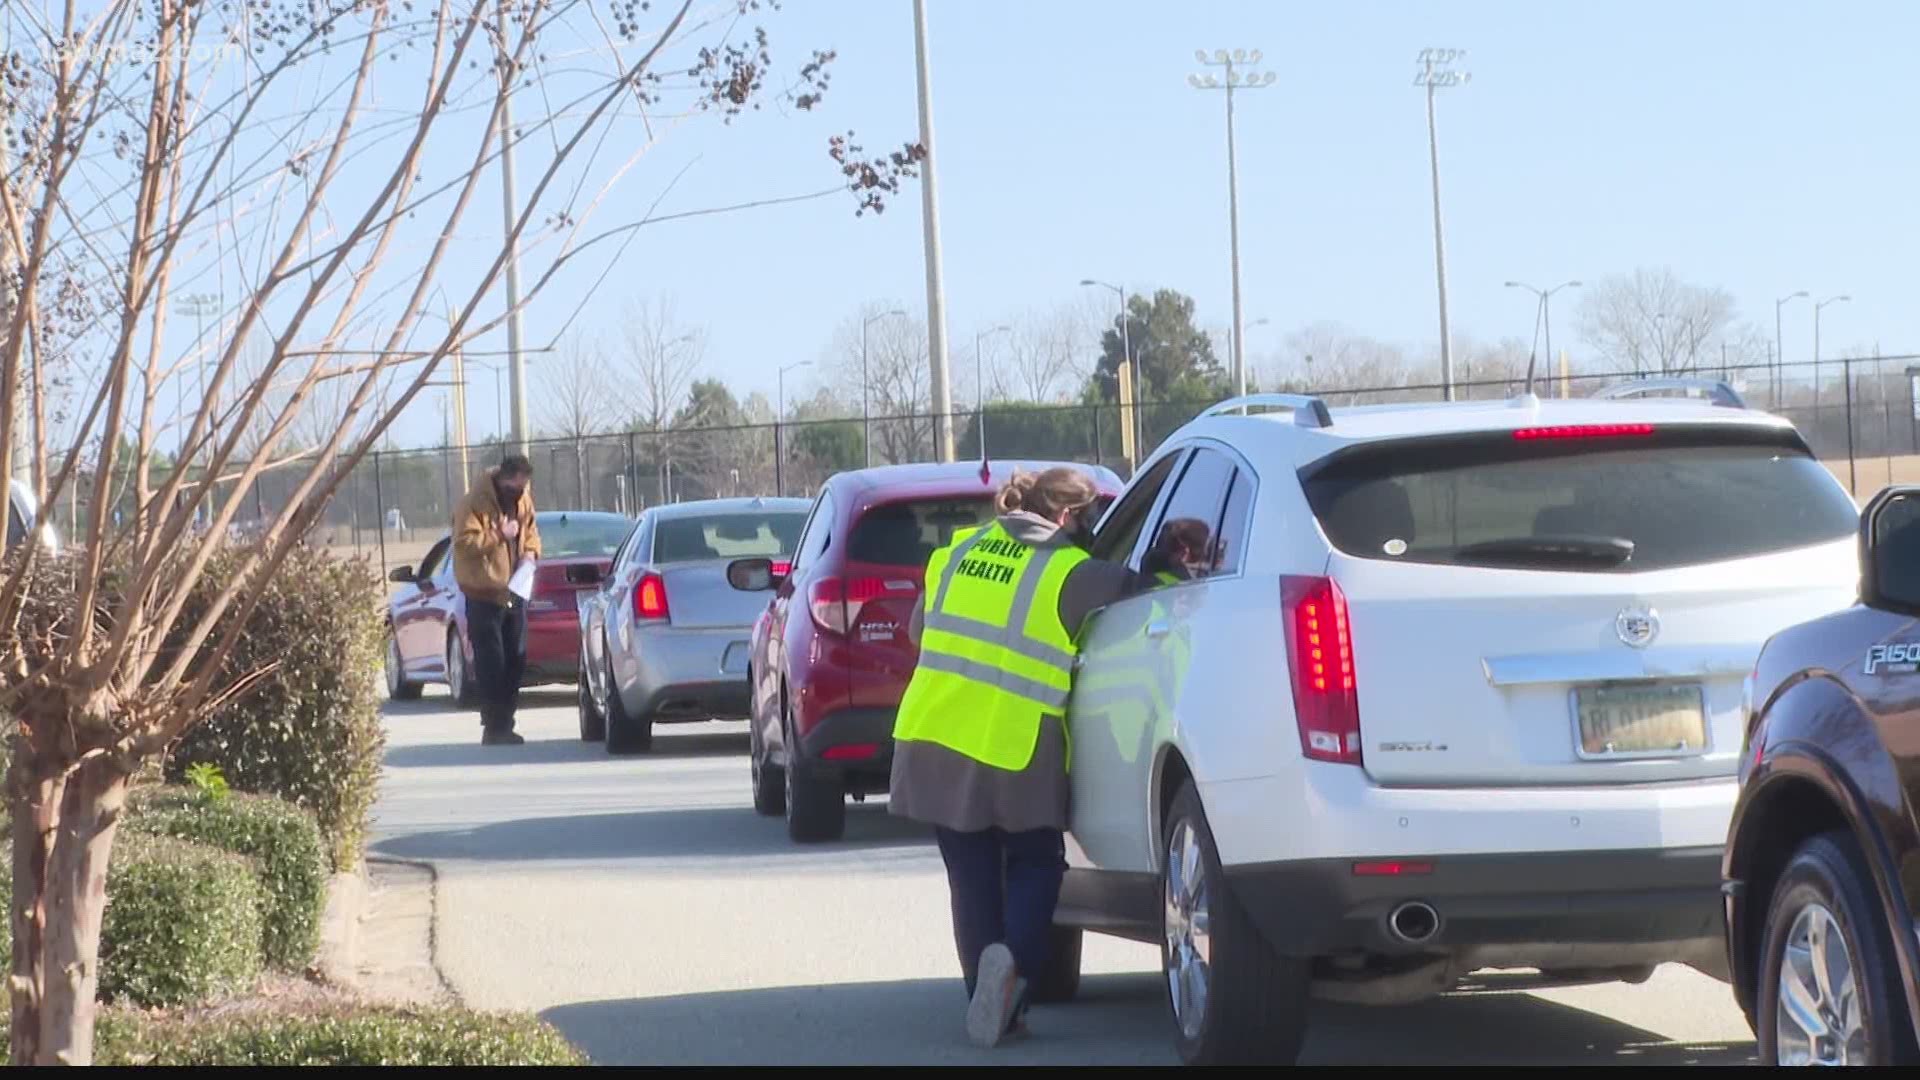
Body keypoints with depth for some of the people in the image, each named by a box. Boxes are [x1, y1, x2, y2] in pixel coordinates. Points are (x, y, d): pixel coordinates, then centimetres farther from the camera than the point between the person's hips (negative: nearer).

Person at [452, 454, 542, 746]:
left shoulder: (522, 499, 8)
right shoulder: (475, 502, -15)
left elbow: (531, 529, 20)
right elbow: (465, 542, -22)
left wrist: (530, 552, 1)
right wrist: (499, 535, -25)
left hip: (514, 592, 7)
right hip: (485, 594, -7)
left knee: (515, 661, 9)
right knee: (491, 664, -8)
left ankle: (505, 724, 17)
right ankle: (494, 728, -5)